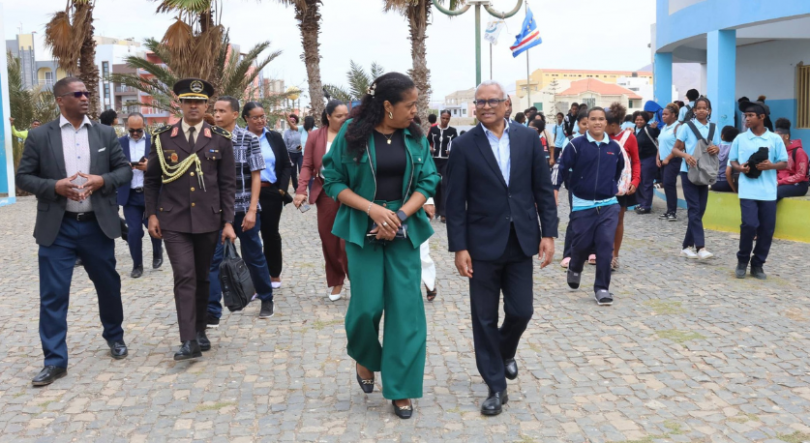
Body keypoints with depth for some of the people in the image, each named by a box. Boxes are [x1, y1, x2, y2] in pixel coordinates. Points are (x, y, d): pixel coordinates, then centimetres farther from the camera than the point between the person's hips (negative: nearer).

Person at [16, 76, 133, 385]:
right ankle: (55, 361, 8)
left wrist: (102, 180, -14)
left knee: (109, 286, 14)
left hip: (97, 225, 2)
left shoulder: (105, 134, 5)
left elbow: (125, 170, 5)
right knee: (53, 295, -1)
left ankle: (115, 337, 38)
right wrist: (55, 186, -18)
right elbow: (23, 177, 0)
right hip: (57, 228, -2)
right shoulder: (39, 136, -1)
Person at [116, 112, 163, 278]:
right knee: (134, 231, 0)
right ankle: (137, 265, 15)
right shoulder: (119, 143, 5)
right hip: (130, 195, 1)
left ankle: (157, 253, 34)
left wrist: (149, 167, -20)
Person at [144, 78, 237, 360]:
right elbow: (151, 180, 9)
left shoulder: (220, 140, 2)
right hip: (173, 221, -1)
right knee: (184, 277, -10)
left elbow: (227, 184, 2)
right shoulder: (162, 137, 2)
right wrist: (152, 214, 2)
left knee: (202, 277, 10)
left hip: (208, 220, 1)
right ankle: (189, 342, -11)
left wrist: (228, 222, -2)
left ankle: (200, 331, 26)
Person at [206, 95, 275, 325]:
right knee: (211, 259, -2)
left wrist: (252, 210, -12)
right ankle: (212, 312, 4)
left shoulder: (249, 139, -4)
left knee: (253, 256, 10)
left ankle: (266, 300, 29)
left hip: (243, 208, -2)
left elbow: (256, 177, -5)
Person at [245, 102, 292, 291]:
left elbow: (286, 166, 5)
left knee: (271, 233, 11)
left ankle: (274, 274, 25)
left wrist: (282, 189, -5)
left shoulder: (275, 137, 5)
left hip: (271, 193, 2)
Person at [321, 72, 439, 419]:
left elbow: (427, 182, 1)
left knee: (405, 307, -1)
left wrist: (400, 215, -15)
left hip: (404, 230, 2)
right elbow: (333, 181, -3)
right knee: (367, 305, -3)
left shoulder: (415, 137, 2)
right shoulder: (352, 134, -5)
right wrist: (372, 208, -16)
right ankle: (365, 358, 31)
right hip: (363, 230, -2)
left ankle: (400, 389, 12)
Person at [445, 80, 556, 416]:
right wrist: (459, 247, -9)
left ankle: (505, 352, 40)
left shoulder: (528, 138, 2)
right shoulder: (464, 146, -4)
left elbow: (543, 188, 4)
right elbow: (455, 202, -5)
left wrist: (548, 232, -2)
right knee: (485, 318, 4)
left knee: (521, 311, 7)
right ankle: (496, 387, 18)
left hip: (520, 241, 2)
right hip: (483, 243, -2)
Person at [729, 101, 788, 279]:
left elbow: (784, 164, 5)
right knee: (749, 225, -11)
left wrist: (771, 166, -15)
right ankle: (742, 261, 9)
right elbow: (732, 161, 10)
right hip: (748, 191, -1)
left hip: (768, 192, 1)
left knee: (767, 229, 3)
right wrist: (740, 168, -12)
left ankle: (757, 264, 17)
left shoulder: (775, 139, 3)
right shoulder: (740, 139, 5)